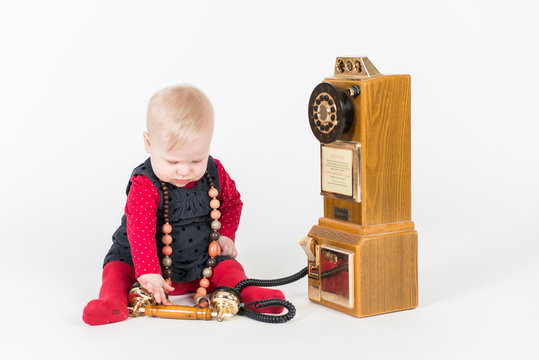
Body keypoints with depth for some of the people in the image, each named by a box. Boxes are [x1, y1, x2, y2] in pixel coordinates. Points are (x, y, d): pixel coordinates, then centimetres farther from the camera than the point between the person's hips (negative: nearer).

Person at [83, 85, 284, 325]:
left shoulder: (215, 174, -9)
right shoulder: (144, 187, -25)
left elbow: (232, 202, 13)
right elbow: (140, 231, -36)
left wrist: (225, 235, -1)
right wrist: (149, 272, -47)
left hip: (200, 261, 3)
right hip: (142, 259, -3)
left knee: (228, 266, -15)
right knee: (119, 268, -24)